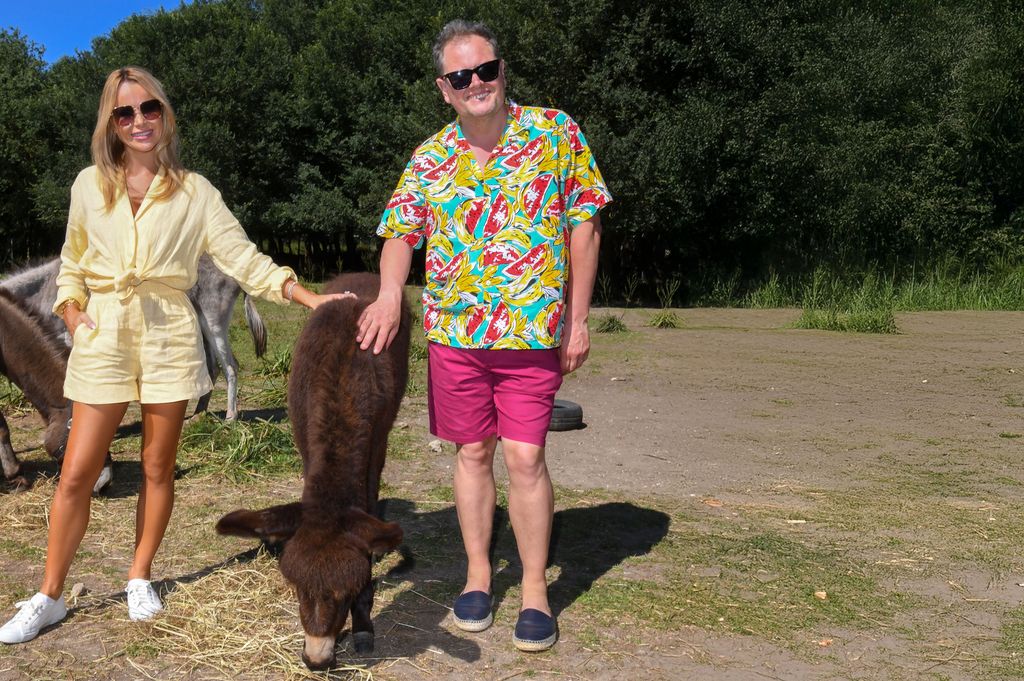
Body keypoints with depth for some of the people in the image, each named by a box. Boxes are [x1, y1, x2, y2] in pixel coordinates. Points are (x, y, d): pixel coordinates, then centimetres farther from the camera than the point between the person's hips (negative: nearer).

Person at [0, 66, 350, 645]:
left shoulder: (193, 191, 3)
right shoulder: (90, 185, 8)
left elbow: (244, 258, -5)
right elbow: (72, 264, 19)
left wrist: (312, 298, -15)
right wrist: (72, 312, 2)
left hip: (169, 336, -1)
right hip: (103, 336, 1)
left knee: (158, 467, 7)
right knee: (78, 472, 0)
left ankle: (140, 578, 25)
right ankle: (50, 597, 14)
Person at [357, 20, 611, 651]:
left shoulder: (555, 132, 0)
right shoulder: (430, 159, 7)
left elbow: (583, 226, 0)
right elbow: (402, 233, 8)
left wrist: (578, 318, -3)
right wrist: (390, 293, -13)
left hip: (533, 330, -3)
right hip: (454, 331, 3)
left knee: (525, 457, -4)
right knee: (473, 453, 11)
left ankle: (535, 590, 12)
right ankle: (478, 575, 26)